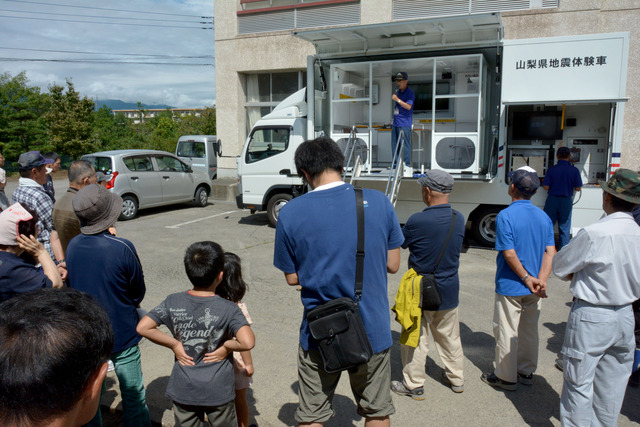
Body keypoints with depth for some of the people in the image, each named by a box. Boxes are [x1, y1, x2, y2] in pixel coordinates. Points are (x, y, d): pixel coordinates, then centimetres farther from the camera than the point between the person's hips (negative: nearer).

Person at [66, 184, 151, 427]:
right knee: (132, 395, 12)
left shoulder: (72, 246, -7)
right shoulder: (122, 248, -22)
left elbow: (71, 285, 8)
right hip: (121, 335, -4)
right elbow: (139, 293, -9)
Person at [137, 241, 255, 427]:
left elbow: (143, 327, -12)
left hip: (183, 391, 3)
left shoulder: (173, 302, -10)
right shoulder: (229, 309, -20)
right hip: (219, 392, -3)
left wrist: (174, 344, -6)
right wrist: (227, 346, -13)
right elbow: (247, 343, -32)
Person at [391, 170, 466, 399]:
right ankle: (456, 378, 37)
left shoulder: (417, 221, -23)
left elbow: (401, 243, -7)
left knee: (415, 338, 10)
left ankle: (414, 385, 22)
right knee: (450, 336, 22)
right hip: (449, 290, 6)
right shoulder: (459, 219, -5)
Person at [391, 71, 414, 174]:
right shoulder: (398, 91, 18)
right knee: (394, 144, 10)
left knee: (405, 145, -9)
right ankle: (397, 164, 19)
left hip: (404, 124, -9)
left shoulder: (410, 93, -7)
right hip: (396, 123, 9)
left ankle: (407, 165, -4)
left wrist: (397, 99, -23)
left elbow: (408, 106, -19)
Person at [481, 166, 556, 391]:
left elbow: (510, 254, -22)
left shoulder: (505, 216, -18)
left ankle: (506, 377, 18)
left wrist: (527, 278, -12)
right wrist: (541, 280, -12)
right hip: (533, 289, 6)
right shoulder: (544, 216, 2)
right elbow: (550, 252, -5)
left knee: (507, 333, 6)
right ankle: (526, 372, 32)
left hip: (510, 287, -6)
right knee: (529, 330, 19)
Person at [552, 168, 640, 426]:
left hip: (591, 317, -7)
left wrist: (577, 274, 9)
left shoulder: (594, 234, -22)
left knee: (579, 384, 8)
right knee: (612, 386, 20)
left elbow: (560, 266, -10)